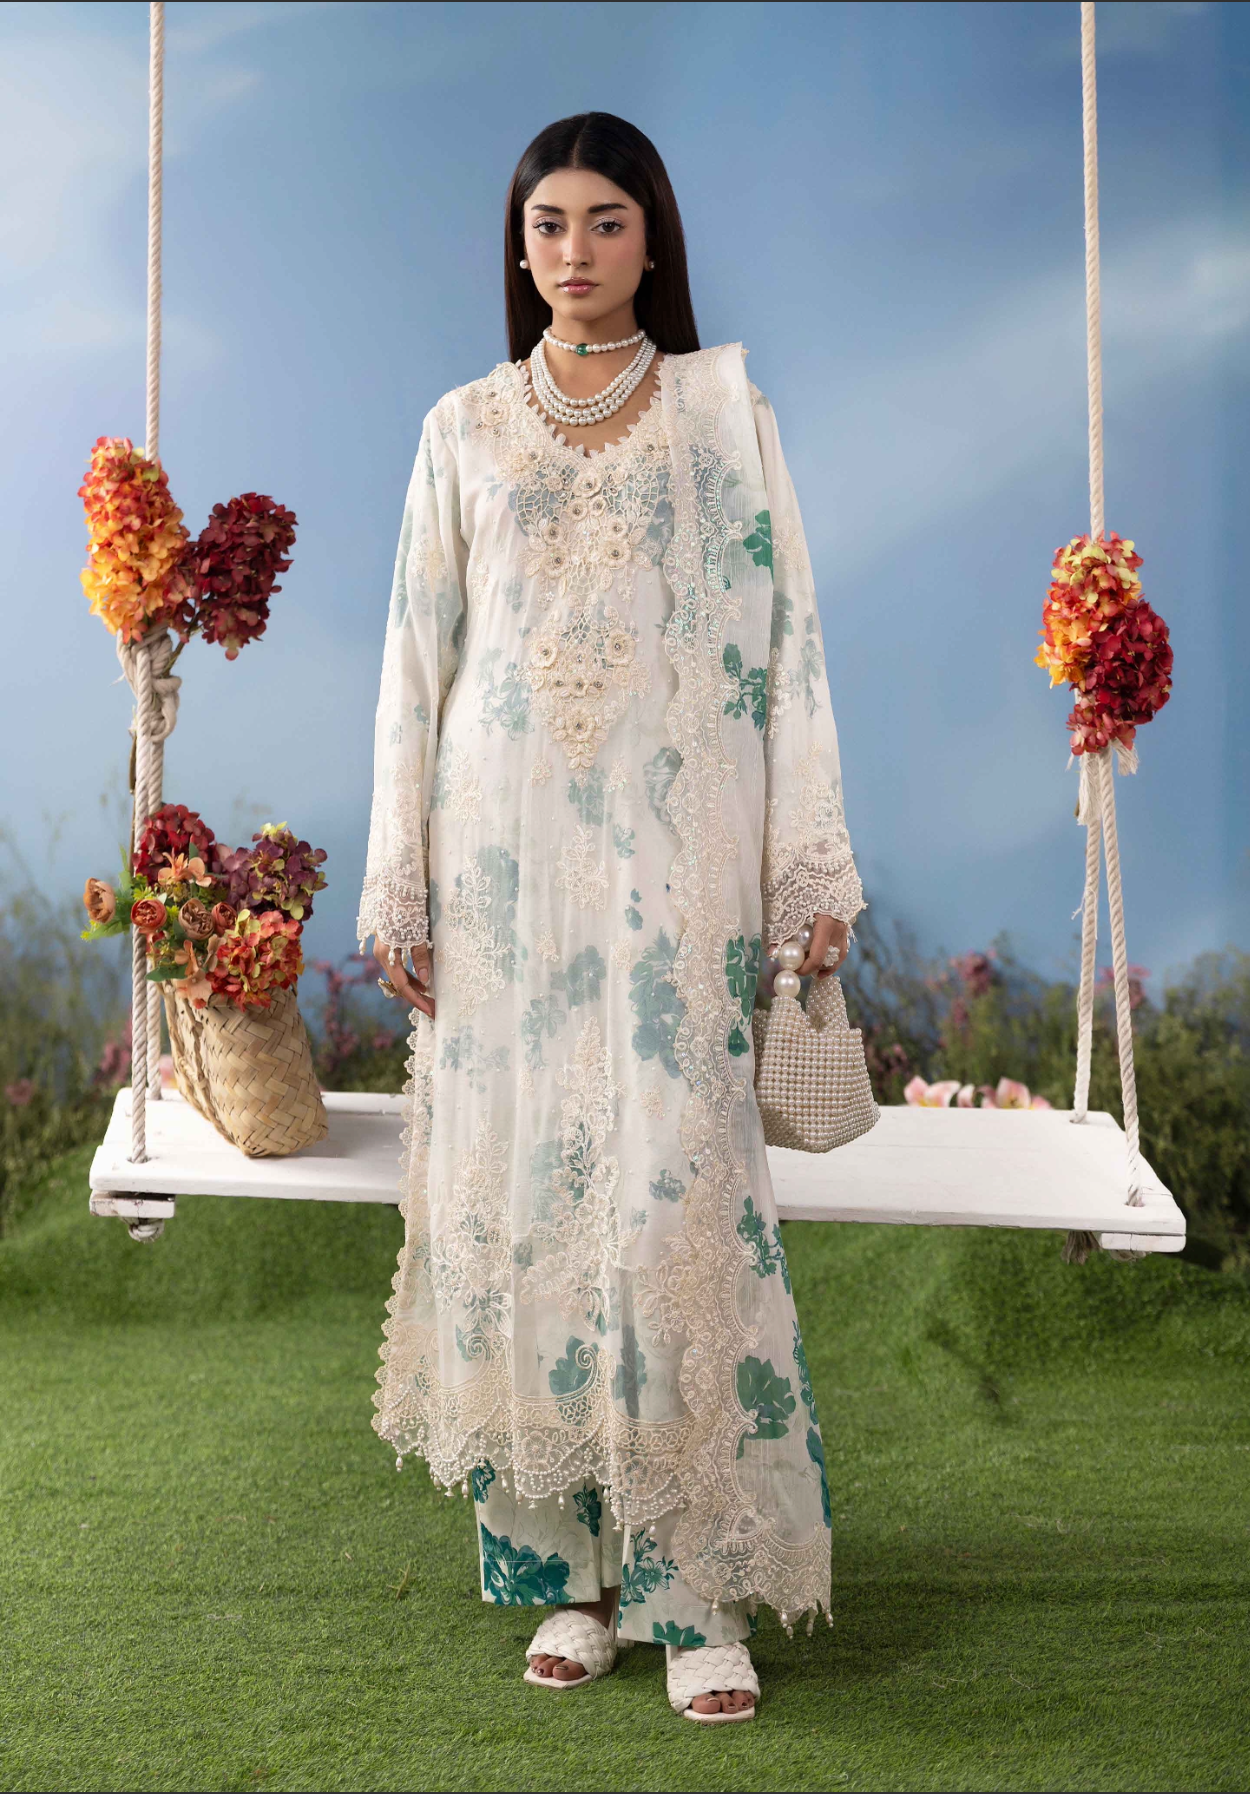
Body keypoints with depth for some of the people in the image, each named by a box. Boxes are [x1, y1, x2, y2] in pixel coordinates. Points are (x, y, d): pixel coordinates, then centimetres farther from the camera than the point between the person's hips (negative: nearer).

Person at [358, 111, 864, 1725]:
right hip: (507, 850, 2)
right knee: (515, 1184, 1)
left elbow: (784, 639, 4)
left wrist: (814, 868, -3)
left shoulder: (724, 409, 9)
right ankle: (565, 1563, 13)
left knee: (678, 1191, -9)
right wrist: (400, 889, 5)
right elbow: (418, 657, 11)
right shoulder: (464, 428, 13)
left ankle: (698, 1587, 0)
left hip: (676, 852, -2)